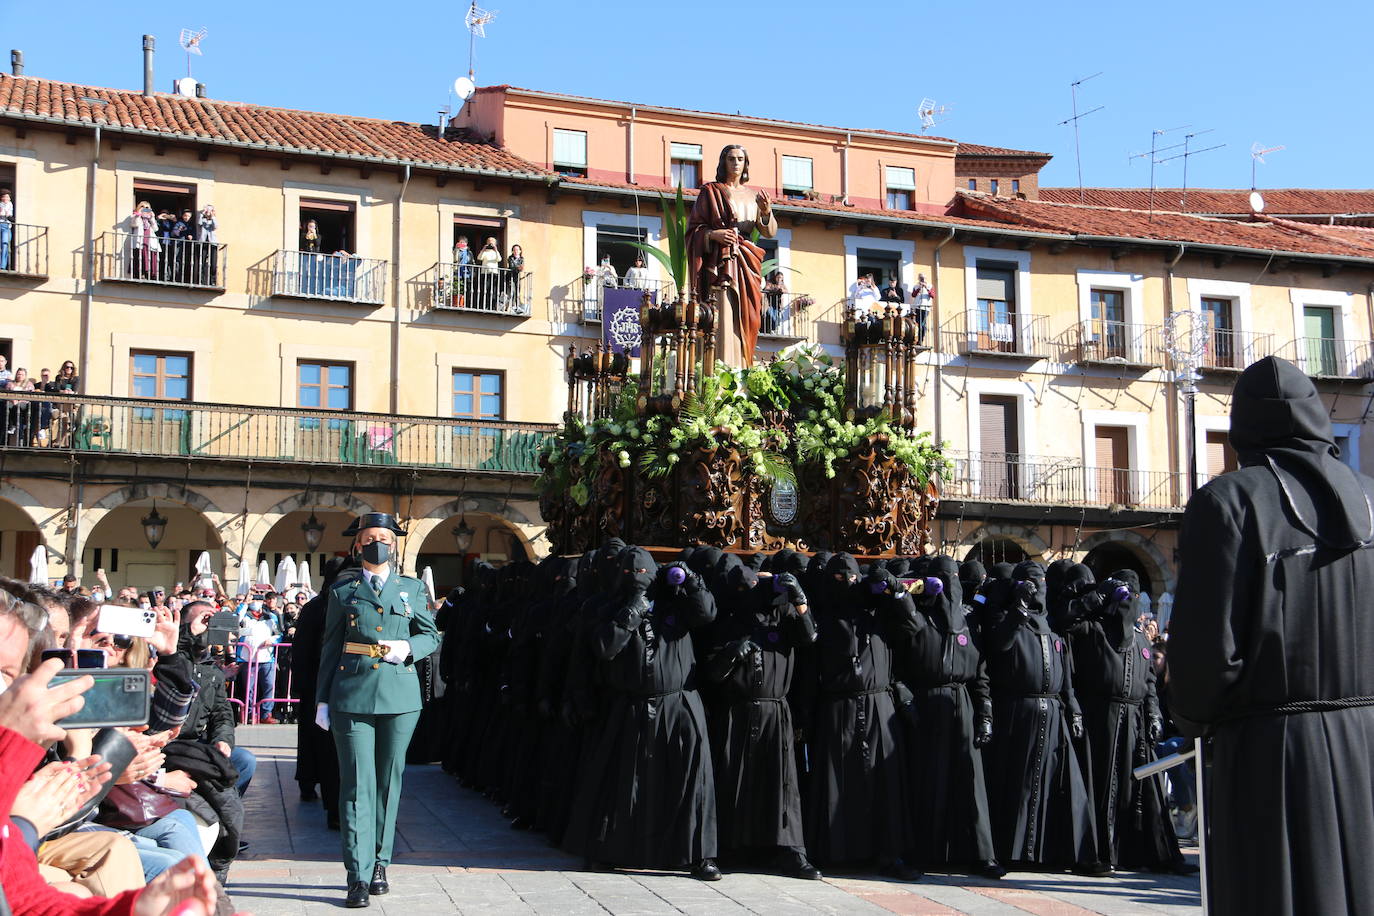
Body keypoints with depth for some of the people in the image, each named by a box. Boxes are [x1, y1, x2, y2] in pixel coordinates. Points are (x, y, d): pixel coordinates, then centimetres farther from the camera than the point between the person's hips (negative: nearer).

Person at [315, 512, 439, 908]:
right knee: (357, 783, -4)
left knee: (389, 781, 7)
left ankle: (380, 863, 19)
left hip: (399, 695, 1)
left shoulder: (412, 588, 12)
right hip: (352, 693, -1)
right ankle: (359, 876, -3)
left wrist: (407, 647, -9)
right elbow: (330, 647, 10)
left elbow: (431, 636, 12)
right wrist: (323, 698, 6)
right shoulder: (342, 589, 9)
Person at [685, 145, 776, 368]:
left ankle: (742, 370, -1)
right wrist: (713, 234, -17)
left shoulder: (752, 196, 19)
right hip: (721, 264, -5)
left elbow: (770, 232, 10)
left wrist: (767, 212, -10)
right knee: (723, 318, -15)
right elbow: (694, 227, 3)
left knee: (747, 319, -2)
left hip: (747, 264, 5)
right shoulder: (711, 191, 8)